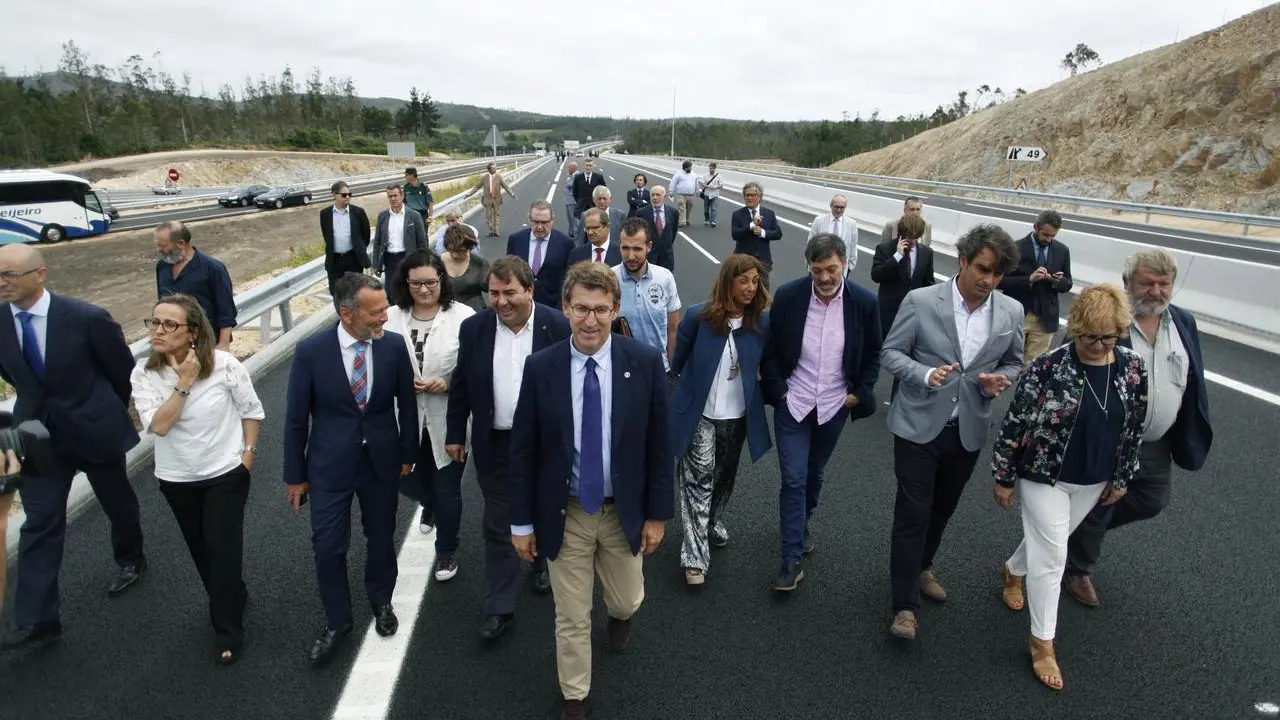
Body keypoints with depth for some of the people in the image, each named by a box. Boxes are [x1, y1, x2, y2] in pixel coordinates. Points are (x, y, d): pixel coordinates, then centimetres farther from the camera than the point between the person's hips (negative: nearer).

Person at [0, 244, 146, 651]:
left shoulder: (87, 318, -20)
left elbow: (123, 369, -5)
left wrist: (114, 411, 7)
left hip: (96, 428, -3)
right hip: (39, 434, 3)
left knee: (117, 502, 18)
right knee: (39, 524, 0)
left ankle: (131, 560, 44)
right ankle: (37, 619, 5)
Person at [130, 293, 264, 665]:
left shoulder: (224, 364, -18)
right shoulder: (144, 373, -13)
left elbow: (252, 410, -6)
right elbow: (158, 425, -24)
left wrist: (248, 454, -7)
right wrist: (184, 383, -27)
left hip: (226, 474, -3)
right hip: (176, 479, 3)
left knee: (223, 549, 2)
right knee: (200, 549, 20)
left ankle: (228, 631, 18)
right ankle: (232, 598, 46)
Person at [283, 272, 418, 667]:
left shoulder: (394, 346, -13)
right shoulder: (311, 351, -17)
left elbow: (406, 405, 1)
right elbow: (296, 417, -7)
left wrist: (408, 455, 8)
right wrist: (295, 475, -1)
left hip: (382, 461, 2)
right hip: (330, 465, -1)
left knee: (381, 539, 18)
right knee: (328, 548, 6)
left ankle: (381, 602, 45)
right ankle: (337, 621, 31)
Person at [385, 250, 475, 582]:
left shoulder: (463, 316, -15)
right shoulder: (390, 317, -5)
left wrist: (449, 383, -24)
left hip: (448, 422, -3)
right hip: (409, 420, 4)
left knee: (447, 489, 8)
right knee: (422, 479, 28)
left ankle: (446, 551, 30)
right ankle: (429, 507, 62)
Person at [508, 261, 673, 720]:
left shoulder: (645, 363, -13)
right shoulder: (540, 367, -12)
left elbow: (659, 445, -5)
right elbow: (523, 451, -5)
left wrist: (657, 513, -3)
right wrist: (522, 522, -3)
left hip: (624, 512, 1)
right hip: (565, 514, 0)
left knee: (626, 601, 22)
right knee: (571, 617, 13)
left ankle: (619, 618, 60)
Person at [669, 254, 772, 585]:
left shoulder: (762, 322, -8)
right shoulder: (698, 316, -13)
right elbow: (679, 359, 1)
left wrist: (768, 395, 1)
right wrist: (679, 389, 10)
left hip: (739, 415, 3)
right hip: (699, 412, -3)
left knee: (725, 475, 20)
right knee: (699, 478, -6)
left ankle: (713, 523, 46)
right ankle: (695, 555, -1)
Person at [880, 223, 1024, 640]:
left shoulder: (1011, 312, -1)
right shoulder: (921, 301, -12)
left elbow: (1014, 363, 12)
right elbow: (891, 353, -7)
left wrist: (1001, 380, -12)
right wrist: (925, 374, -25)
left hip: (968, 430, 4)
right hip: (919, 426, -4)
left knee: (942, 510, 20)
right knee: (912, 513, -2)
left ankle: (921, 567, 46)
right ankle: (905, 605, 10)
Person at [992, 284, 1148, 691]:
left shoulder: (1133, 369, -7)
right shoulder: (1048, 367, -22)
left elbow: (1134, 428, 5)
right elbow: (1014, 424, -15)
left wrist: (1123, 477, 9)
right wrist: (1004, 477, -11)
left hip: (1093, 482, 5)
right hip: (1044, 477, -5)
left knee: (1045, 543, 23)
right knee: (1051, 558, -1)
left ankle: (1012, 570, 54)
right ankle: (1042, 643, 13)